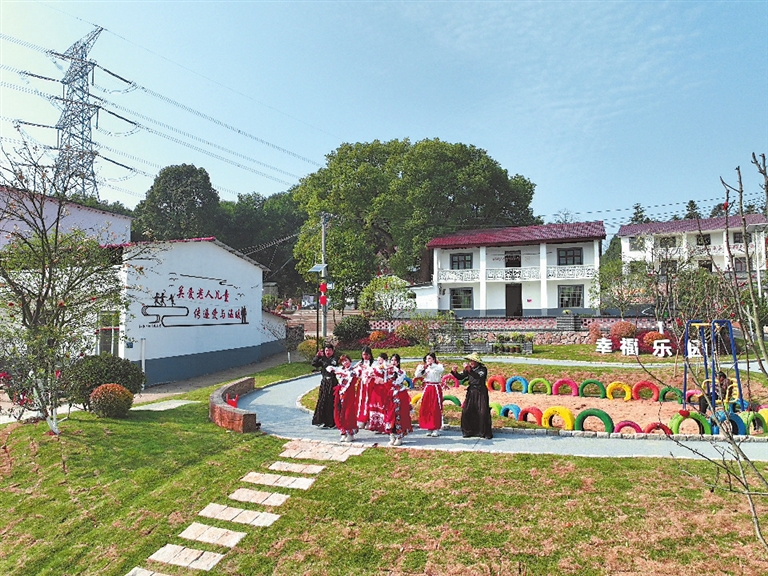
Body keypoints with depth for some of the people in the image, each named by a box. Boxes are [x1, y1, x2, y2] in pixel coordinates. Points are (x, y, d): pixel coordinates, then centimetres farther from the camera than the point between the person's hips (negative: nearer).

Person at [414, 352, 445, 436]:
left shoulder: (438, 366, -1)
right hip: (427, 389, 5)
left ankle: (436, 429, 2)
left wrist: (432, 365, -31)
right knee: (425, 409, 4)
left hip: (436, 389, -5)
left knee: (436, 409, -5)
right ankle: (429, 428, 14)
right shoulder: (425, 368, 13)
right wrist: (420, 368, -13)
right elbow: (417, 375, 4)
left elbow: (442, 370, -25)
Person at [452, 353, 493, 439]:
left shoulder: (483, 369, -8)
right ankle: (468, 431, 11)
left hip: (481, 393, -4)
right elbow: (460, 377, 7)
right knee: (466, 412, -1)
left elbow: (478, 377, -28)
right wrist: (455, 372, -12)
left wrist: (469, 370, -40)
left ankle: (485, 433, 7)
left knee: (483, 413, -5)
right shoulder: (469, 369, 6)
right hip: (471, 392, 4)